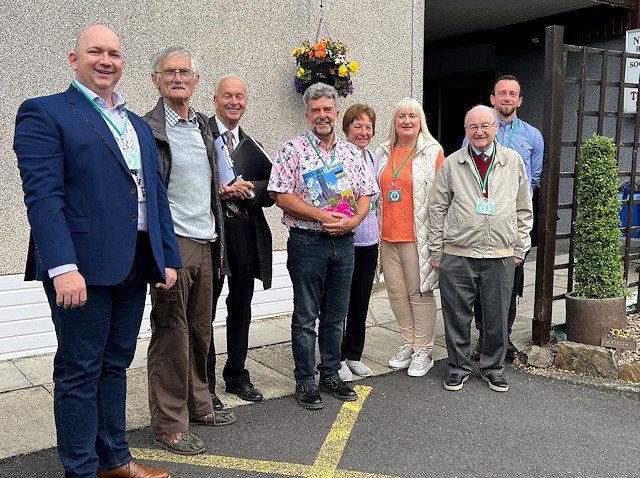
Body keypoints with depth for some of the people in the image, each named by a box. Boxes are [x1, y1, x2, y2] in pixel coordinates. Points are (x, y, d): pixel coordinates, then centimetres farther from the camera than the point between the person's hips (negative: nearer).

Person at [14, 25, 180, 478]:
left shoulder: (138, 125, 19)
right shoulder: (44, 113, -3)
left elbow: (156, 194, 17)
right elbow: (43, 195, -13)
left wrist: (168, 257, 10)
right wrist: (63, 267, -23)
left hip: (135, 267, 7)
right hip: (82, 266, -7)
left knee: (115, 365, 16)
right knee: (79, 372, 4)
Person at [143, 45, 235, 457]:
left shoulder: (204, 125, 14)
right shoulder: (148, 129, -8)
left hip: (205, 242, 7)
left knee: (200, 330, 15)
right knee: (171, 334, 1)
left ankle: (198, 404, 30)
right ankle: (169, 424, 13)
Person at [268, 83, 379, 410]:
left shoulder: (352, 152, 11)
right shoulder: (293, 150, -4)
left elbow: (366, 195, 10)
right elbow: (282, 196, -12)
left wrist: (352, 220, -10)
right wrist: (323, 216, -18)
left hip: (344, 242, 5)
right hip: (307, 242, -4)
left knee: (336, 315, 13)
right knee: (305, 316, 4)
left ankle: (331, 375, 26)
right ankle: (305, 381, 16)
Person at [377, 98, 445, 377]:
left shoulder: (432, 152, -2)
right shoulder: (383, 154, 13)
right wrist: (377, 228, 13)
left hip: (417, 235, -5)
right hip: (388, 235, 5)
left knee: (419, 292, 1)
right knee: (396, 291, 10)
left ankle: (423, 352, 13)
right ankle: (409, 343, 26)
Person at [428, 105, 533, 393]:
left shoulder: (514, 161, 7)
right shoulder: (451, 164, 3)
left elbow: (523, 209, 12)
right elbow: (437, 209, 6)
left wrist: (520, 248, 8)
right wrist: (436, 251, 3)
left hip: (501, 257, 1)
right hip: (457, 256, -1)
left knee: (497, 317, 10)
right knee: (457, 317, 6)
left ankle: (493, 368, 29)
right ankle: (458, 367, 24)